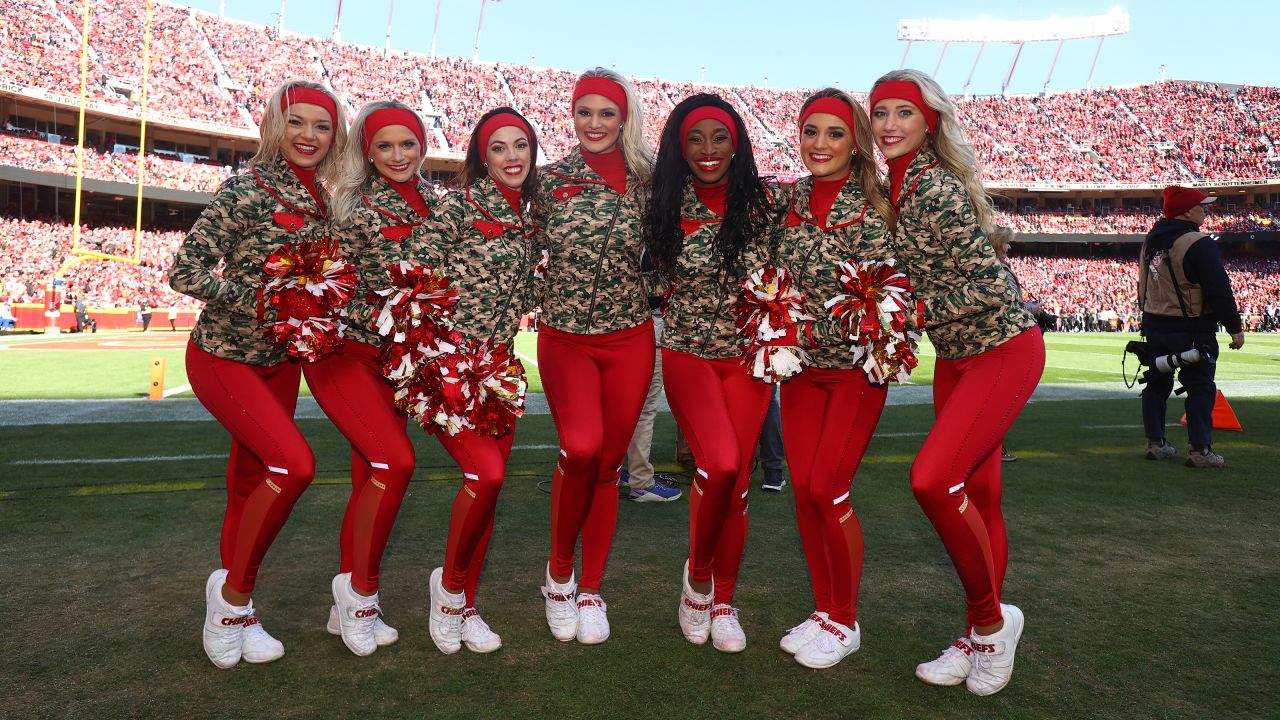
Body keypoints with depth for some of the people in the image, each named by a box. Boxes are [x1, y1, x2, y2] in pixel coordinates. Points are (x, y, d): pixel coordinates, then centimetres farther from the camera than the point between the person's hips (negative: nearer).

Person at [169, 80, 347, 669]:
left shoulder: (322, 199, 4)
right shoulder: (246, 192, -16)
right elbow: (183, 272, -18)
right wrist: (260, 301, -22)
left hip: (281, 360, 6)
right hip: (224, 357, -6)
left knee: (251, 480, 13)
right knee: (295, 464, -21)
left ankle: (234, 613, 27)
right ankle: (233, 590, 1)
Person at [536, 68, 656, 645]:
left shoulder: (647, 179, 3)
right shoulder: (550, 179, 2)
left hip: (629, 338, 1)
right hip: (564, 337, -1)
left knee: (608, 464, 6)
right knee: (582, 447, -23)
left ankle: (590, 590, 23)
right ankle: (558, 569, 4)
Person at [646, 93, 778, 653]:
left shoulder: (763, 203, -3)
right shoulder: (665, 208, -3)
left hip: (748, 355, 1)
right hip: (688, 352, -1)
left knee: (737, 479, 2)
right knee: (720, 464, -20)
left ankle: (723, 601, 21)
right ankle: (697, 574, 7)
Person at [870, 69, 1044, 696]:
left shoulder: (938, 191, -21)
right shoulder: (896, 187, 5)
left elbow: (993, 287, -22)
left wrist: (917, 312, -23)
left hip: (1004, 349, -8)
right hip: (953, 357, 8)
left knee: (932, 479, -21)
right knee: (976, 497, 12)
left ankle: (991, 618, 3)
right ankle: (981, 637, 25)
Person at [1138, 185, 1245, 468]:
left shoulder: (1151, 241, 8)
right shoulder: (1199, 244, -17)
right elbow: (1219, 291, -17)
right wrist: (1235, 327, -11)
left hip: (1154, 325, 8)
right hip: (1191, 331, -7)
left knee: (1157, 383, 13)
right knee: (1200, 388, 0)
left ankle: (1155, 443, 19)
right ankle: (1200, 450, 2)